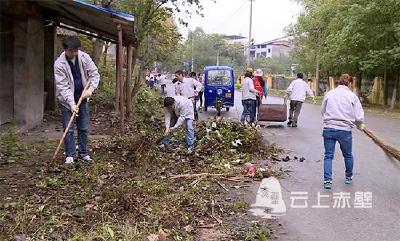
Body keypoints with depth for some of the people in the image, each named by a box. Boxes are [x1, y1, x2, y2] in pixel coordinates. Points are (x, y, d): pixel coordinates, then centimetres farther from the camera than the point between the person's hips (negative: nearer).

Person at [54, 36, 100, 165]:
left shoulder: (84, 57, -7)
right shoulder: (59, 64, -17)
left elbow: (94, 74, -2)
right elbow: (62, 86, -20)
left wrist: (91, 88, -19)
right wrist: (71, 102, -30)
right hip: (67, 100, -3)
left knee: (84, 128, 9)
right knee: (68, 129, -1)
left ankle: (83, 153, 22)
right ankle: (70, 155, 11)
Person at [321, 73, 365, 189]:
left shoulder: (329, 93, 5)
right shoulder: (352, 96, -2)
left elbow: (323, 111, 14)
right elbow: (359, 117, -4)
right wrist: (360, 126, 15)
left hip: (328, 129, 1)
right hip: (345, 130, -1)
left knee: (328, 155, 9)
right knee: (348, 155, 19)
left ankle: (327, 180, 4)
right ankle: (349, 177, 34)